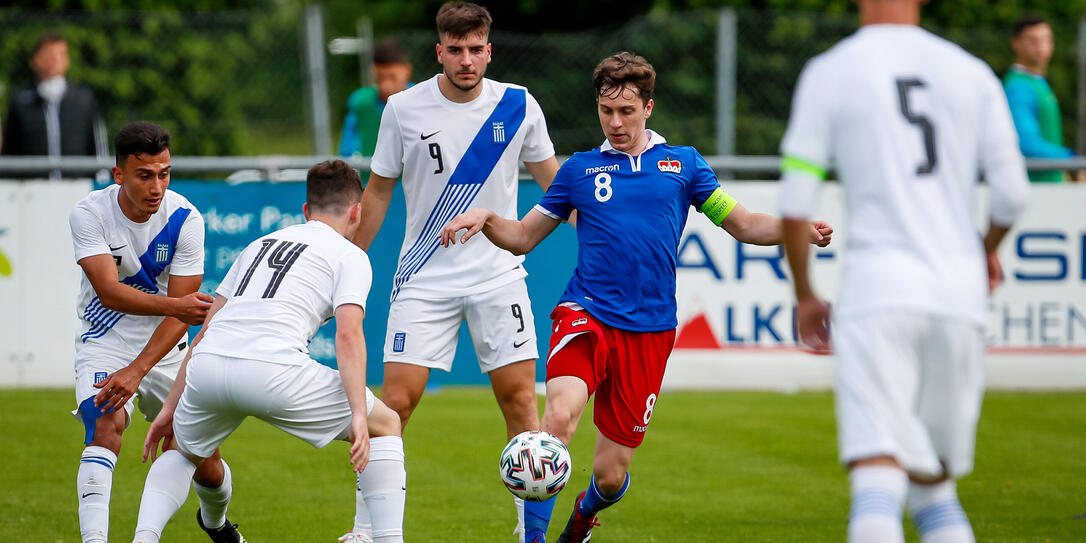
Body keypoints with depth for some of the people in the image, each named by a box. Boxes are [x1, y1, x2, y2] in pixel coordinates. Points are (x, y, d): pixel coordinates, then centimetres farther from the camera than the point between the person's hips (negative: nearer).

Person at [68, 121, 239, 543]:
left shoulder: (185, 219, -15)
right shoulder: (89, 214, -16)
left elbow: (180, 314, -16)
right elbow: (109, 290, -26)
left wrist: (136, 372, -27)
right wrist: (172, 305, -42)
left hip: (165, 349, 2)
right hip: (104, 344, -2)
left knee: (205, 458, 3)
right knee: (105, 428, -29)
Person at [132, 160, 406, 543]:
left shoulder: (261, 245, 32)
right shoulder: (350, 256, 15)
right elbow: (348, 334, -3)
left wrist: (171, 407, 32)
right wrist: (358, 416, -9)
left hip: (206, 367, 5)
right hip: (273, 368, -5)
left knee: (182, 451, 33)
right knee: (385, 424, 16)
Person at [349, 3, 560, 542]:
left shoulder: (518, 106, -2)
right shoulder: (404, 109, -4)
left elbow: (552, 179, 11)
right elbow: (378, 191, 7)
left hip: (498, 275, 1)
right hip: (424, 278, -1)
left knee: (520, 399, -4)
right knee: (396, 401, -8)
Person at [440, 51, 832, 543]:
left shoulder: (684, 163, 12)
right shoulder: (579, 169, 12)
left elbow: (743, 225, 13)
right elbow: (523, 236, 16)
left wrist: (799, 229, -4)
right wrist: (485, 218, -4)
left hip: (649, 330, 1)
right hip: (585, 316, -1)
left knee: (611, 474, 4)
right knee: (560, 413, -32)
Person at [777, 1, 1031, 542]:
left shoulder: (827, 73, 3)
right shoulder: (972, 73, 10)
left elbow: (794, 205, 0)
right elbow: (1012, 193, 7)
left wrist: (804, 295, 13)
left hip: (878, 291, -3)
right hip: (960, 291, 3)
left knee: (876, 480, -14)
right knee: (934, 484, 17)